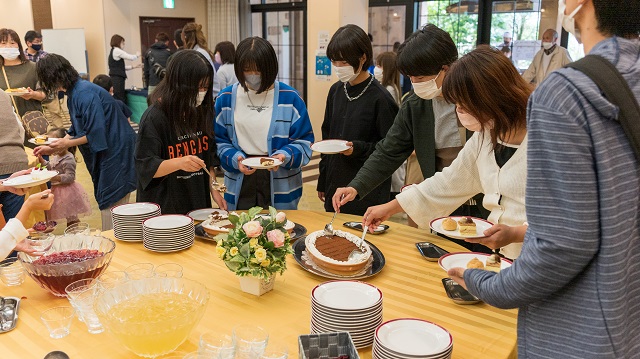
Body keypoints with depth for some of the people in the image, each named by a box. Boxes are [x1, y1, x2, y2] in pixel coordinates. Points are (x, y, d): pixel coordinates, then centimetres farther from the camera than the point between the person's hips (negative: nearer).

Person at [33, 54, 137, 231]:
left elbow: (96, 134, -24)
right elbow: (76, 131, 19)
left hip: (116, 150, -10)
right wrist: (52, 148, 14)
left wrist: (67, 143, -12)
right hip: (105, 153, 10)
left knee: (111, 203, -4)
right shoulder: (74, 93, 10)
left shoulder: (85, 94, -21)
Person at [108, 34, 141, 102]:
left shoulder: (113, 51, 21)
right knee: (119, 99, -12)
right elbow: (131, 58, -10)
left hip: (115, 78, 10)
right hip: (117, 78, -10)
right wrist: (137, 55, 11)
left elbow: (121, 67, 22)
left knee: (122, 98, 8)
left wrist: (134, 67, 19)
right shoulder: (117, 51, -9)